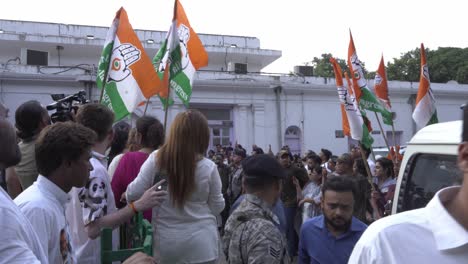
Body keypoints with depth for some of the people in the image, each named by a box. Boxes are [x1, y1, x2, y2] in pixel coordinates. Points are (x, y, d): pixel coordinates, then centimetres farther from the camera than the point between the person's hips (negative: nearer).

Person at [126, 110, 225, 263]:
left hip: (166, 243, 1)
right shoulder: (208, 167, -12)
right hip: (201, 245, -1)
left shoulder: (156, 159, -11)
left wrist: (127, 195, 16)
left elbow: (133, 194, -6)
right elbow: (217, 207, -1)